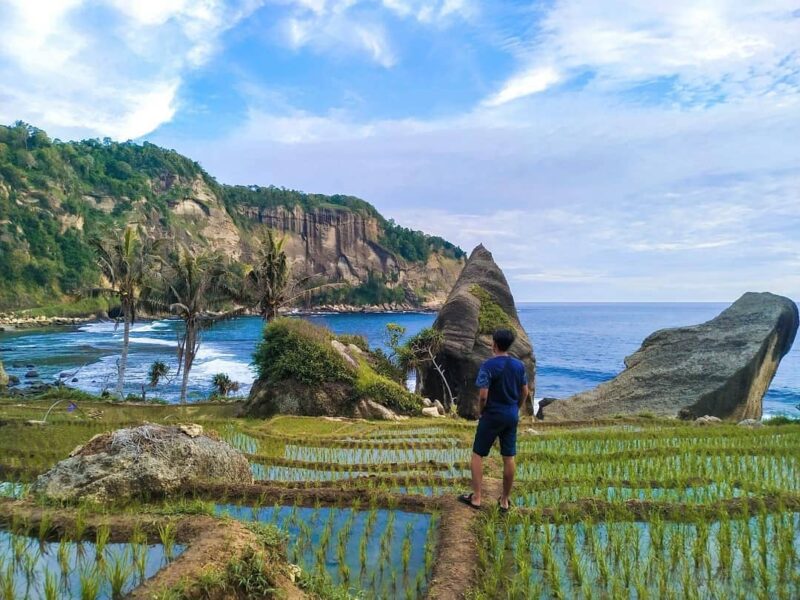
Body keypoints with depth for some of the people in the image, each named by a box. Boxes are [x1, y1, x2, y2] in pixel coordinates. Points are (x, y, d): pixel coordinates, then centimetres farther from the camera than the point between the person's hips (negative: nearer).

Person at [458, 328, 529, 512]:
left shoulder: (488, 366, -17)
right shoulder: (519, 365, 1)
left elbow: (483, 396, -20)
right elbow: (525, 392, 8)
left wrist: (480, 412, -2)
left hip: (492, 416, -5)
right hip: (512, 416, 5)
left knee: (477, 455, 9)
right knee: (509, 458, 11)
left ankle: (476, 497, 12)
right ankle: (505, 500, 21)